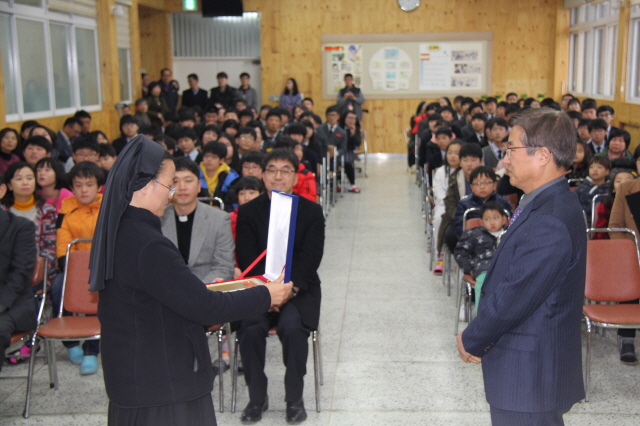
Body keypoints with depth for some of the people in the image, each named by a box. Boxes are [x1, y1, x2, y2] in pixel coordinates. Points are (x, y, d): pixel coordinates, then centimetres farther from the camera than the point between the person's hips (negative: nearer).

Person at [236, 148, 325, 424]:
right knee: (250, 329, -27)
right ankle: (257, 397, -5)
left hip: (299, 289, -1)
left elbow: (310, 258, -7)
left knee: (292, 327, -30)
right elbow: (247, 259, -4)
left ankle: (294, 398, -9)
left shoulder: (312, 212, 2)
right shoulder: (248, 212, 4)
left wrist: (290, 288, -24)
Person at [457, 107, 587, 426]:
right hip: (528, 366, 9)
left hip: (530, 372, -9)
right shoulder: (545, 203, 6)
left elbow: (514, 298, -24)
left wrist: (472, 341, -8)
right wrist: (478, 337, 4)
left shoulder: (550, 223, -26)